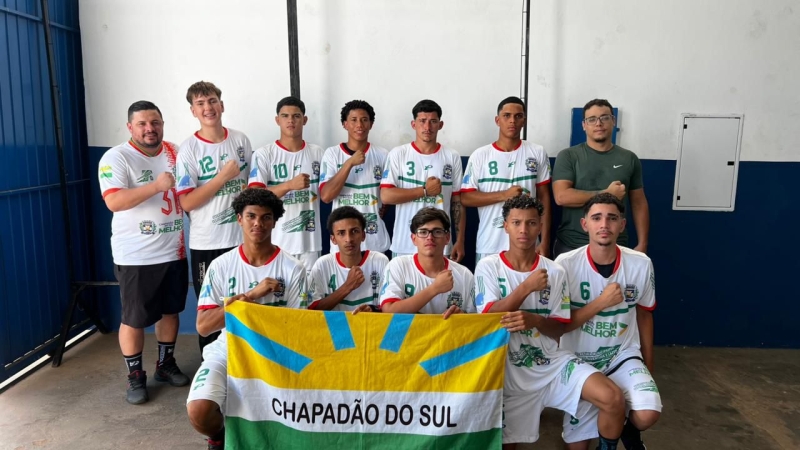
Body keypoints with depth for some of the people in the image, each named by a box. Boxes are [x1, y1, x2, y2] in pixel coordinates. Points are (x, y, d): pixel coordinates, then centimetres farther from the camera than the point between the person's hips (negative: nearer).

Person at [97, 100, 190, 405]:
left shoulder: (175, 153, 6)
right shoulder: (116, 158, -10)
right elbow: (114, 202, -23)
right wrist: (156, 185, -30)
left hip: (174, 251, 5)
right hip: (136, 256, -5)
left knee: (170, 310, 16)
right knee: (134, 319, 5)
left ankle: (165, 364, 33)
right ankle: (135, 377, 22)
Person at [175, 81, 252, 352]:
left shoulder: (241, 141, 3)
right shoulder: (189, 149, -8)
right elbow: (187, 202, -14)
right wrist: (223, 176, -17)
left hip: (242, 237, 3)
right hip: (206, 243, -3)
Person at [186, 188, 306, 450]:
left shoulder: (292, 269, -5)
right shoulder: (221, 266, 0)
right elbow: (203, 326, -7)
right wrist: (252, 294, -17)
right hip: (227, 352, 1)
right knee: (198, 411, -25)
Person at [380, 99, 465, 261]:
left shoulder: (452, 157, 5)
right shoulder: (398, 154, 0)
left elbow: (458, 203, 6)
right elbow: (386, 196, -9)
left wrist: (460, 241, 1)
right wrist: (425, 190, -11)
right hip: (405, 247, -1)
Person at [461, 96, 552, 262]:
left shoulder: (537, 153, 4)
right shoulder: (480, 156, 0)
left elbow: (543, 198, 5)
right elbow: (465, 198, -3)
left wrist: (545, 241, 0)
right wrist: (504, 195, -14)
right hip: (489, 247, -1)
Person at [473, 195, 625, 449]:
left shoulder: (555, 272, -2)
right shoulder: (488, 267, -7)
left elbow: (559, 330, -2)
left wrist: (535, 320, -25)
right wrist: (527, 287, -24)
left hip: (551, 362, 1)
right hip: (509, 369, -1)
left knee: (613, 399, -17)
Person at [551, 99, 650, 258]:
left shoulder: (629, 159, 6)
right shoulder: (568, 156, -3)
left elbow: (639, 204, 9)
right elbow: (561, 196, -15)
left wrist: (642, 243, 2)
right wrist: (607, 194, -13)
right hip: (571, 245, -2)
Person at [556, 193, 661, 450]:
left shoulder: (641, 264, -9)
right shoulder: (565, 264, -17)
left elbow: (644, 315, 7)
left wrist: (648, 365, 15)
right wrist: (601, 302, -23)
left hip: (624, 356, 1)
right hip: (579, 359, -1)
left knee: (647, 416, -25)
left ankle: (629, 429, 13)